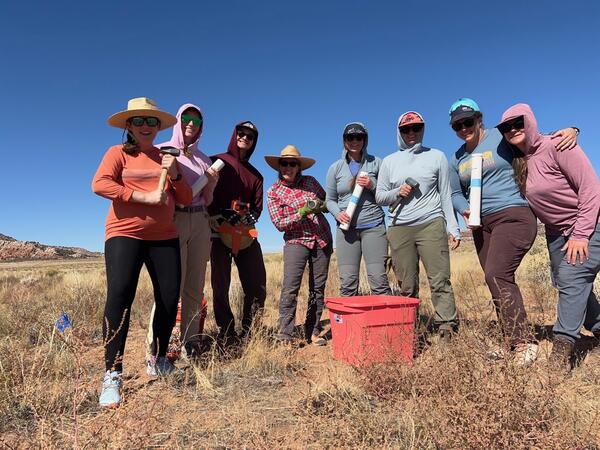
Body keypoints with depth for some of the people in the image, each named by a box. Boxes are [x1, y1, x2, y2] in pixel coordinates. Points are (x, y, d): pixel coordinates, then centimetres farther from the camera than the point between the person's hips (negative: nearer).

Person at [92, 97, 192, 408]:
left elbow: (185, 199, 13)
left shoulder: (166, 158, 18)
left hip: (164, 237, 4)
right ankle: (112, 375, -8)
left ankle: (158, 359, 22)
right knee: (119, 296, -17)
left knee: (169, 300, 1)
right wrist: (146, 197, -17)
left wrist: (174, 175, -5)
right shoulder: (118, 153, 6)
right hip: (125, 234, -4)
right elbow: (99, 184, -12)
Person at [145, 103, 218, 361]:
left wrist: (212, 182, 0)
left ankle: (190, 341, 13)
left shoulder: (203, 159, 17)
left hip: (200, 223, 5)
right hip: (173, 221, -4)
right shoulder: (161, 151, 4)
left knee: (195, 287, 4)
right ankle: (156, 344, 0)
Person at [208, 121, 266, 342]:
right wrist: (218, 218, -14)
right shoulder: (216, 162, 7)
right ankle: (226, 335, 7)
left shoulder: (255, 174, 19)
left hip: (246, 234, 4)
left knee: (257, 286, 0)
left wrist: (247, 219, -6)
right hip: (220, 232, -4)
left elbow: (257, 207, 14)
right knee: (221, 285, -2)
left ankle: (250, 332, 12)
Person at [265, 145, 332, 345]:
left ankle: (313, 332, 19)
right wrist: (302, 213, -20)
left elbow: (327, 200, 18)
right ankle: (285, 336, -2)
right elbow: (279, 224, -7)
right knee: (290, 289, -13)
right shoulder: (274, 192, -1)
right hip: (296, 241, -3)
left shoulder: (310, 181, 6)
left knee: (318, 289, 7)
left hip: (322, 239, 3)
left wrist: (322, 206, -5)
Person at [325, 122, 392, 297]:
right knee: (347, 282, 0)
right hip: (346, 228, 1)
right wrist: (338, 213, -7)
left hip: (373, 226, -1)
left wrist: (373, 186, -10)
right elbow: (330, 199, 13)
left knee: (379, 279, -8)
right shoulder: (335, 168, 10)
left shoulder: (376, 163, 7)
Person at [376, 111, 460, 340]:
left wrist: (453, 227, 5)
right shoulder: (389, 161, 15)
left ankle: (447, 329, -2)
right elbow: (379, 196, 14)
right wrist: (397, 192, -6)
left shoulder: (436, 156, 11)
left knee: (440, 281, -7)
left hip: (431, 224, -1)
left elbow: (445, 194, 10)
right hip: (399, 229, 2)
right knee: (407, 287, 3)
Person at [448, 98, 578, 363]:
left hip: (513, 216, -6)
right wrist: (464, 210, -3)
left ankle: (524, 343, -8)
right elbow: (456, 194, 16)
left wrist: (569, 131, -14)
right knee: (499, 282, 8)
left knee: (497, 276, -20)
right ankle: (512, 345, 19)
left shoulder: (502, 137, -2)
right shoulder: (457, 159, 13)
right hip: (482, 225, 7)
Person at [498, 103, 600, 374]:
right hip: (556, 232, 7)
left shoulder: (556, 146, -19)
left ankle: (562, 350, -17)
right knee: (566, 283, 11)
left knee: (572, 277, -19)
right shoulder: (518, 161, 0)